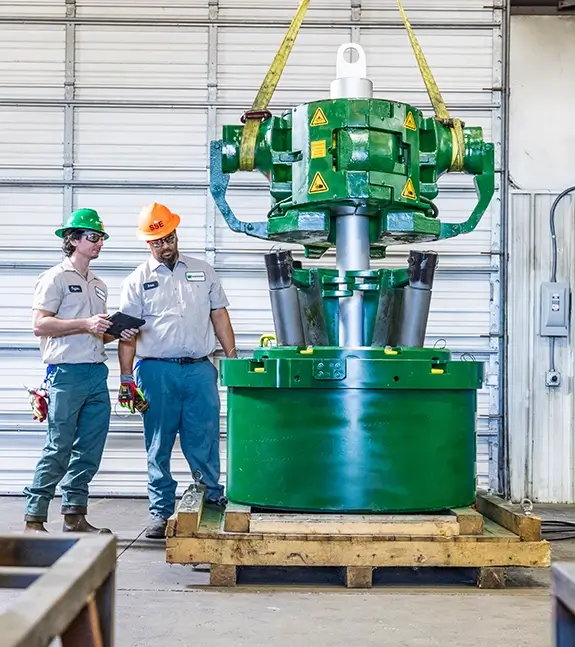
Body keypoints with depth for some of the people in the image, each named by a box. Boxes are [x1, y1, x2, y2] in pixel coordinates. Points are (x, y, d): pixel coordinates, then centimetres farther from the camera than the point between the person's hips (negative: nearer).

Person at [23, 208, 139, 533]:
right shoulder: (56, 278, -2)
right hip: (66, 374, -7)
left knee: (90, 449, 7)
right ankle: (34, 517, 0)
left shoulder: (99, 285, 23)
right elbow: (40, 324, -12)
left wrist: (119, 334, 6)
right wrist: (85, 325, -19)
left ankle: (75, 515, 15)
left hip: (97, 374, 8)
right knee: (58, 448, -7)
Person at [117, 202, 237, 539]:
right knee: (159, 445, 4)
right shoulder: (138, 281, 5)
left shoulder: (203, 271, 13)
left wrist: (232, 357, 7)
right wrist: (126, 378, -5)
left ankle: (213, 498, 15)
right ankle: (161, 511, 12)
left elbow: (219, 315, 14)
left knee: (205, 441, 3)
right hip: (157, 371, -1)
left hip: (200, 369, 1)